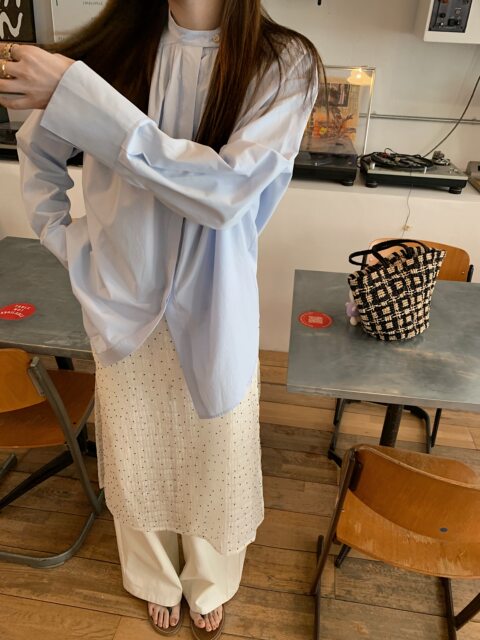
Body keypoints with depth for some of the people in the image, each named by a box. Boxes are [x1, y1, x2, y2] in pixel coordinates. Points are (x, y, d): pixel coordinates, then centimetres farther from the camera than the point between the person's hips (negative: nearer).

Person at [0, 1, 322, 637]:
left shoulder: (283, 61, -11)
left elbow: (227, 188, -27)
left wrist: (76, 96, -27)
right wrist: (67, 242, 0)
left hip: (215, 316, -1)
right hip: (125, 308, 2)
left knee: (214, 463, 18)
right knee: (137, 465, 20)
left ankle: (209, 586, 52)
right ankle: (158, 582, 53)